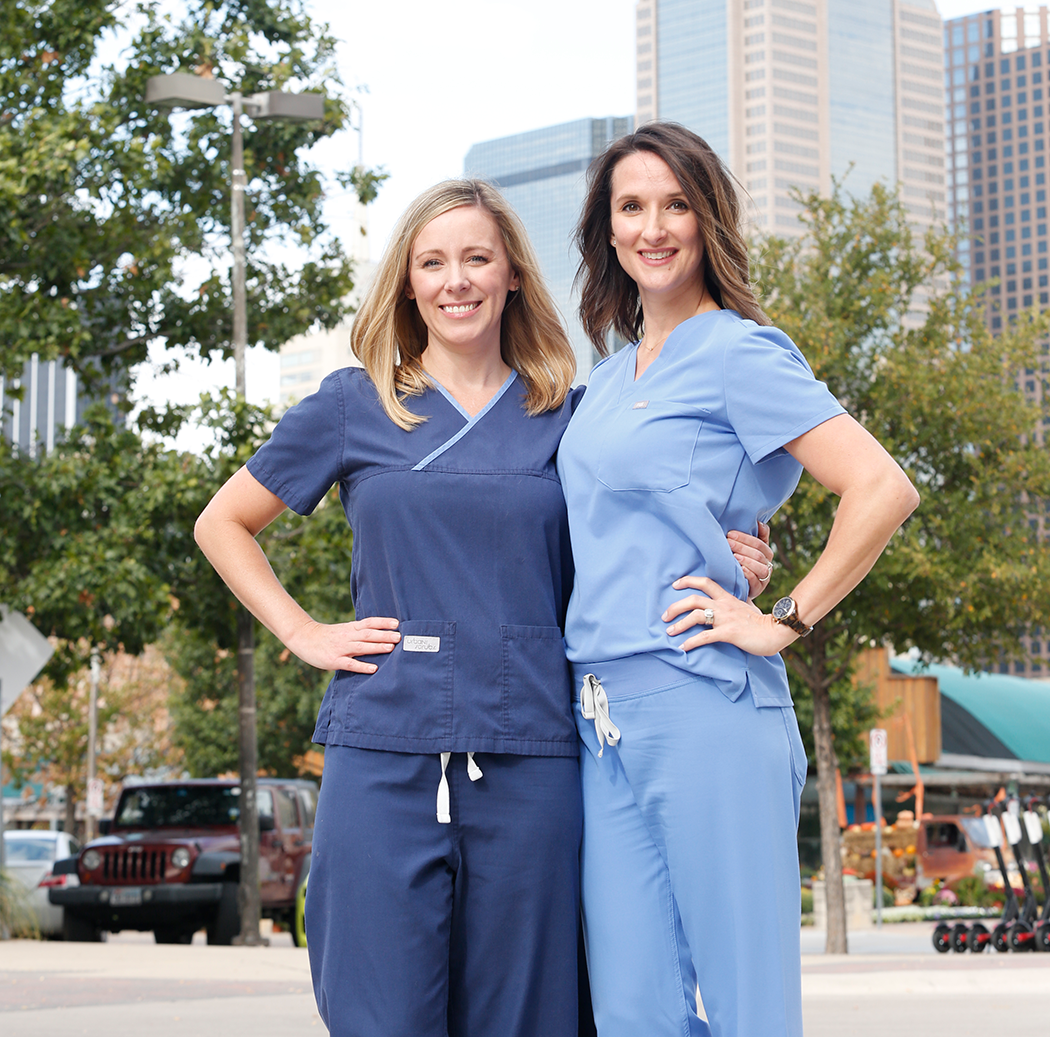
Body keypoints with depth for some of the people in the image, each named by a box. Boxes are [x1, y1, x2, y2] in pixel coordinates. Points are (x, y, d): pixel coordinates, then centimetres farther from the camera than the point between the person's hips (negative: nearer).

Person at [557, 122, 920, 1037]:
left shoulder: (738, 353, -6)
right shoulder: (611, 377, 18)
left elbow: (883, 490, -15)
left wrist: (785, 622, -11)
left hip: (702, 709, -7)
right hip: (605, 718, 7)